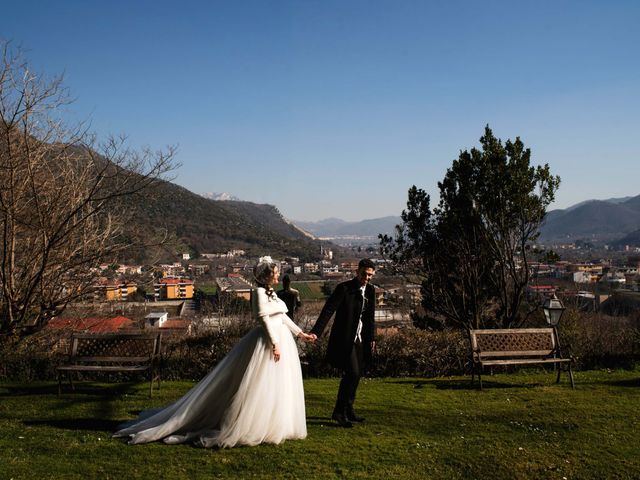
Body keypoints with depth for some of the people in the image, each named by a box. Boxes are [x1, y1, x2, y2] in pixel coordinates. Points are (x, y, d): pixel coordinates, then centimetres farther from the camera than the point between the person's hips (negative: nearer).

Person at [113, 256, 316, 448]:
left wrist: (301, 333, 16)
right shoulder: (259, 292, -12)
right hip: (268, 341, -9)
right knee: (257, 387, -4)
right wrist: (274, 344, -22)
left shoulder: (271, 293, 14)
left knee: (277, 387, 12)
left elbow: (282, 317, 17)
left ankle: (276, 426, 22)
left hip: (281, 339, 9)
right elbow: (265, 319, -19)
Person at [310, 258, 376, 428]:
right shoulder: (344, 288, -13)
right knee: (352, 373, -13)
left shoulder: (370, 290, 7)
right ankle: (339, 412, 0)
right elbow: (328, 310, -19)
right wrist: (316, 332, -27)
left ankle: (348, 411, 25)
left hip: (360, 340, 7)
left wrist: (372, 338, 12)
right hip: (344, 339, -7)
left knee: (356, 375, 11)